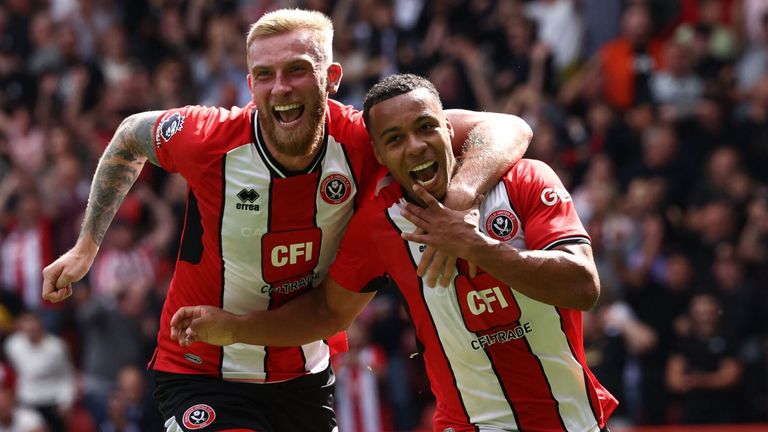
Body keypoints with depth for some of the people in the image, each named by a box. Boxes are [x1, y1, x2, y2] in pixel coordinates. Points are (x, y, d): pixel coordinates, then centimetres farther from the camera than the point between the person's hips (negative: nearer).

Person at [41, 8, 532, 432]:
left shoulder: (361, 141, -18)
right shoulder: (208, 139, -20)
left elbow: (506, 129, -21)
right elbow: (130, 137, 4)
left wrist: (458, 197, -41)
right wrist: (87, 245, 6)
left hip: (307, 378, 4)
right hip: (202, 379, -4)